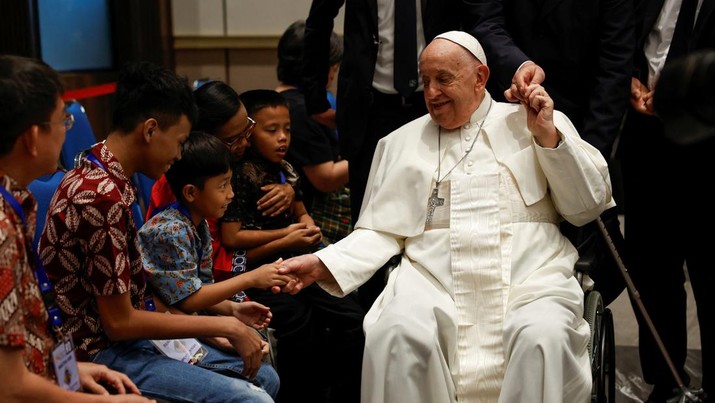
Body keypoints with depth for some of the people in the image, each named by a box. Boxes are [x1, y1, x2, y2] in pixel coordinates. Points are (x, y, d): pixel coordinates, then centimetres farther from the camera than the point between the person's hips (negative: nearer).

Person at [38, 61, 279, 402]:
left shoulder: (100, 177, 7)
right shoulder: (101, 196, -24)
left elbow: (132, 295, 10)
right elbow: (119, 322, -21)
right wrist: (225, 326, -15)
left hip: (127, 336, 10)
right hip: (103, 354, -10)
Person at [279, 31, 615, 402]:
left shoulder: (535, 123, 13)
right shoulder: (401, 142, 18)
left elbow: (588, 208, 9)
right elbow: (382, 231, 12)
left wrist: (549, 137, -2)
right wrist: (324, 264, -4)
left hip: (530, 279, -1)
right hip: (433, 282, 1)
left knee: (542, 338, -33)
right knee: (397, 336, -30)